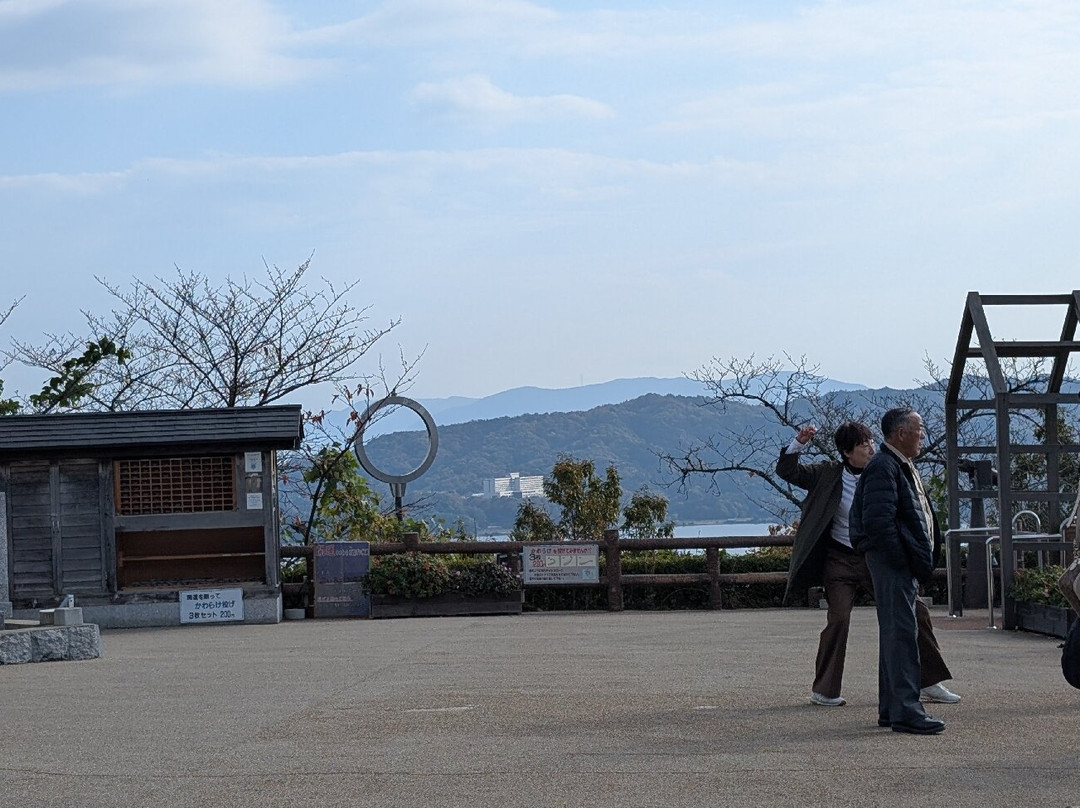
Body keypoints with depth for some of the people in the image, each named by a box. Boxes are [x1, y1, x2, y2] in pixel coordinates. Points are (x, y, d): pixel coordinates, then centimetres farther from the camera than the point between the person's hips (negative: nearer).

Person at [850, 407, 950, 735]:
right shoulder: (882, 468, -15)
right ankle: (905, 711, -14)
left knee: (896, 633, 14)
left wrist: (920, 562, 17)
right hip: (892, 561, -11)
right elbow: (879, 521, -23)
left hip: (906, 564, 11)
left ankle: (890, 709, 21)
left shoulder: (903, 467, 19)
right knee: (901, 633, -12)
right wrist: (903, 562, -20)